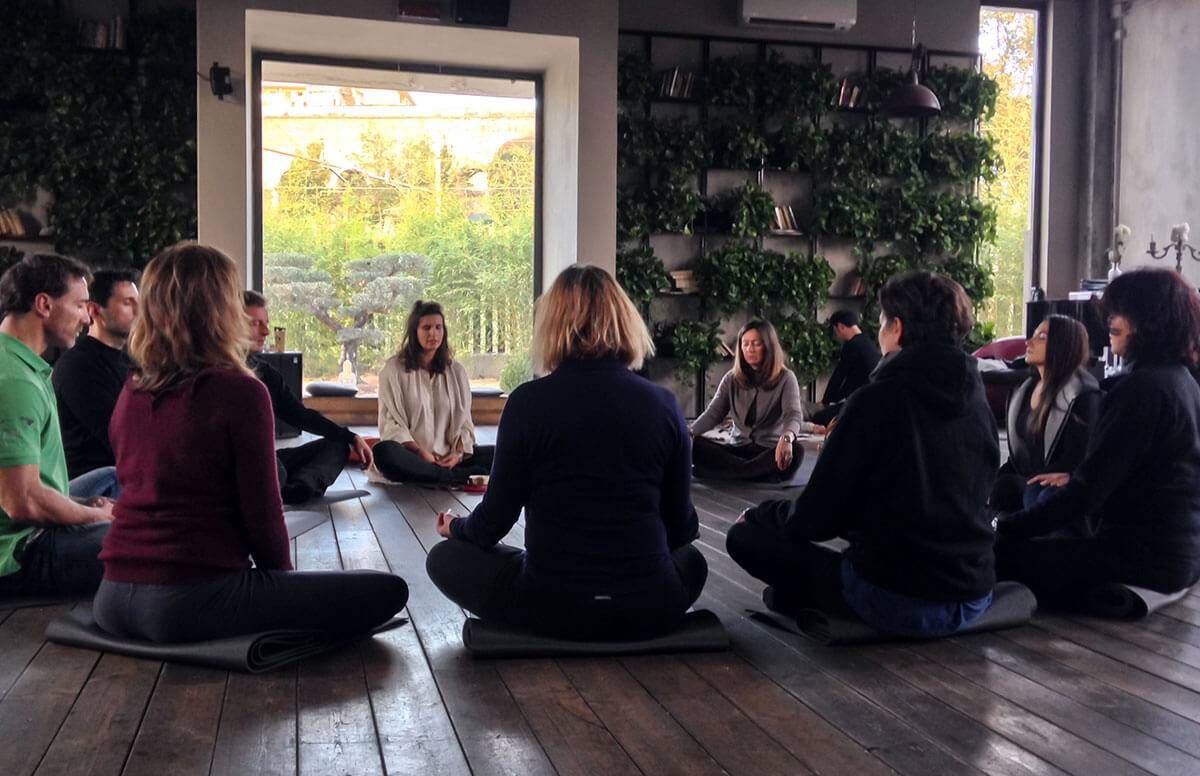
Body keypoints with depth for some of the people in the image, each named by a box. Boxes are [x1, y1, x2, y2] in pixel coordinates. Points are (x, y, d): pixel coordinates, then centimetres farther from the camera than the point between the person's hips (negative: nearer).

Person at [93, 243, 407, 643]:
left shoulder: (131, 392, 8)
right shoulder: (239, 391, -12)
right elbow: (261, 513, -10)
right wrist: (285, 581, 10)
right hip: (192, 597, -7)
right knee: (387, 591, -1)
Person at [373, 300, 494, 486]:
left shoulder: (456, 371, 13)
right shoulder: (393, 369, 3)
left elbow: (463, 420, 11)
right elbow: (391, 423, -3)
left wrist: (458, 453, -9)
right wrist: (420, 453, -17)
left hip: (448, 457, 3)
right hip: (412, 455, -3)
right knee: (383, 452, -37)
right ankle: (458, 477, -34)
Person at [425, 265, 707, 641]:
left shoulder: (528, 401, -8)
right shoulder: (663, 403, -2)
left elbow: (496, 519, -1)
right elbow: (681, 526, 4)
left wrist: (456, 526, 23)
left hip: (553, 606, -3)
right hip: (650, 607, 3)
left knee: (445, 558, 20)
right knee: (691, 559, 36)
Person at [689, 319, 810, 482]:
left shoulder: (785, 378, -2)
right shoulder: (732, 379, 9)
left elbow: (794, 415, -17)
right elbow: (713, 414, 3)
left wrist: (786, 438, -42)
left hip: (770, 452, -3)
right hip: (738, 449, 3)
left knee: (795, 450, -37)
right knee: (692, 444, -24)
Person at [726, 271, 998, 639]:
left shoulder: (878, 398, -14)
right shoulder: (978, 402, 5)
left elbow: (816, 516, -11)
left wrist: (760, 514, 10)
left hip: (896, 601, -7)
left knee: (746, 535, 4)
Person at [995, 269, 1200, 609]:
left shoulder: (1142, 387, -18)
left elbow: (1089, 489, -21)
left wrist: (1004, 526, -16)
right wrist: (1073, 477, 30)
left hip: (1142, 556, -10)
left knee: (1000, 552, -11)